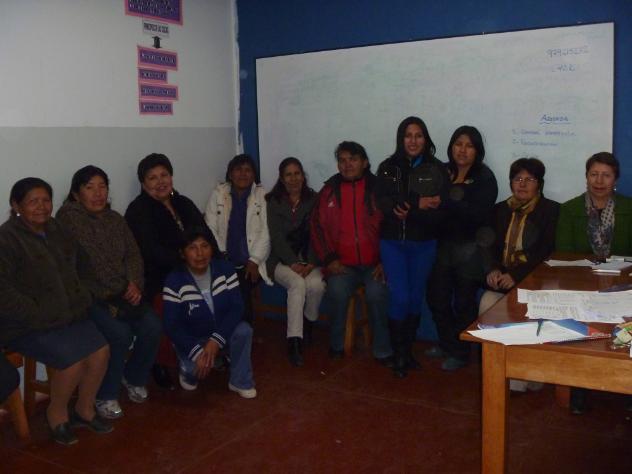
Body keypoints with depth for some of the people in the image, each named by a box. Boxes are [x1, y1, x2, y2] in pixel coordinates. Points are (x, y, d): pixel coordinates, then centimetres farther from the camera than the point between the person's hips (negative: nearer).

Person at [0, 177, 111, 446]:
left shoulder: (57, 231, 10)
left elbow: (81, 266, 23)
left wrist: (80, 300, 8)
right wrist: (40, 316, -21)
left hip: (67, 314, 7)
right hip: (25, 324, -7)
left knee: (101, 350, -12)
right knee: (74, 360, -23)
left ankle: (85, 409, 10)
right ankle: (56, 413, 4)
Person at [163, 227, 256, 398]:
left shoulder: (225, 269, -13)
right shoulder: (174, 281, -20)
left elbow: (236, 307, -17)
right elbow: (172, 326, -20)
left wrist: (216, 340, -28)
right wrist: (197, 352, -30)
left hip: (220, 332, 2)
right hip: (191, 339, -2)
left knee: (244, 330, -27)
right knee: (197, 367, -28)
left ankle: (240, 381, -6)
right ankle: (189, 370, 11)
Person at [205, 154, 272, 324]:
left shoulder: (262, 195, 5)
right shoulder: (218, 193, 8)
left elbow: (266, 232, -2)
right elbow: (210, 228, 3)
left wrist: (254, 261, -11)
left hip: (251, 262, -1)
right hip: (225, 262, 1)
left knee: (243, 289, -27)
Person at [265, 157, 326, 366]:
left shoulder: (313, 200, 7)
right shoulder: (273, 202, 3)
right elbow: (277, 237, -5)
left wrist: (311, 263, -14)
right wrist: (293, 263, -17)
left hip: (308, 258, 2)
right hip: (282, 259, -1)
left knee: (316, 284, -29)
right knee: (297, 284, -32)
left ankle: (308, 324, 1)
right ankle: (294, 342, -31)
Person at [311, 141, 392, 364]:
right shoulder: (329, 191, 9)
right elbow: (317, 226, 9)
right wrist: (329, 259, -1)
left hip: (374, 264, -1)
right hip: (343, 265, 2)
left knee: (377, 293, -28)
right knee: (337, 291, -26)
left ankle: (383, 351, -9)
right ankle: (336, 345, -4)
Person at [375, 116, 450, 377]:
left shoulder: (437, 170, -1)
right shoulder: (387, 168, 1)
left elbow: (440, 212, -10)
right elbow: (384, 204, -12)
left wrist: (407, 210, -19)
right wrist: (419, 204, -20)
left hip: (423, 245, 1)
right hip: (393, 243, -1)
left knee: (416, 297, 10)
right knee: (399, 297, -6)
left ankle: (408, 349, 27)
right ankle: (399, 354, 11)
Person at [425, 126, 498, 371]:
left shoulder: (484, 177, -7)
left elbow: (477, 214, -19)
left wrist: (446, 203, -23)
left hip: (470, 248, -4)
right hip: (443, 243, 5)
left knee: (464, 303, 6)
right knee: (437, 297, 12)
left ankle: (460, 353, 24)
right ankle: (447, 344, 34)